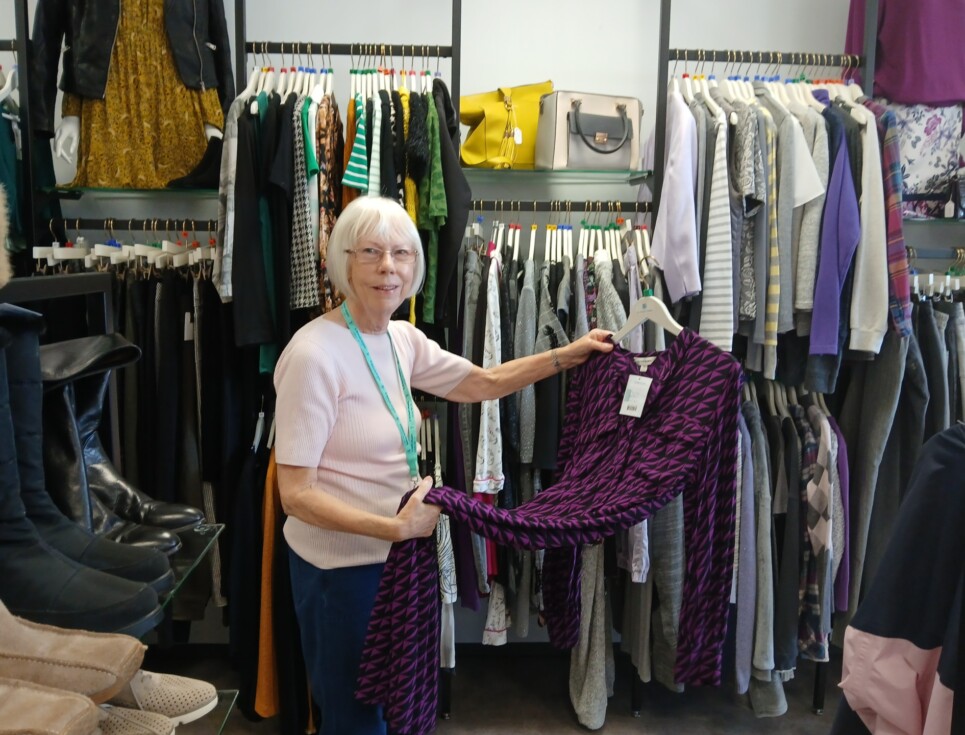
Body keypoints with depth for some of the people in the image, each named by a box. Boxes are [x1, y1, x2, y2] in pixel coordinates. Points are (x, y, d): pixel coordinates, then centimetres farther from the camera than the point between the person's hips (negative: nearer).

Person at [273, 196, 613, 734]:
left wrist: (568, 355, 11)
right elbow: (296, 494, -23)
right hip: (342, 565, -7)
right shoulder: (315, 355, -23)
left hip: (395, 552, 8)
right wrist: (396, 528, -28)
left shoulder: (402, 340, 1)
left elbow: (482, 383, 14)